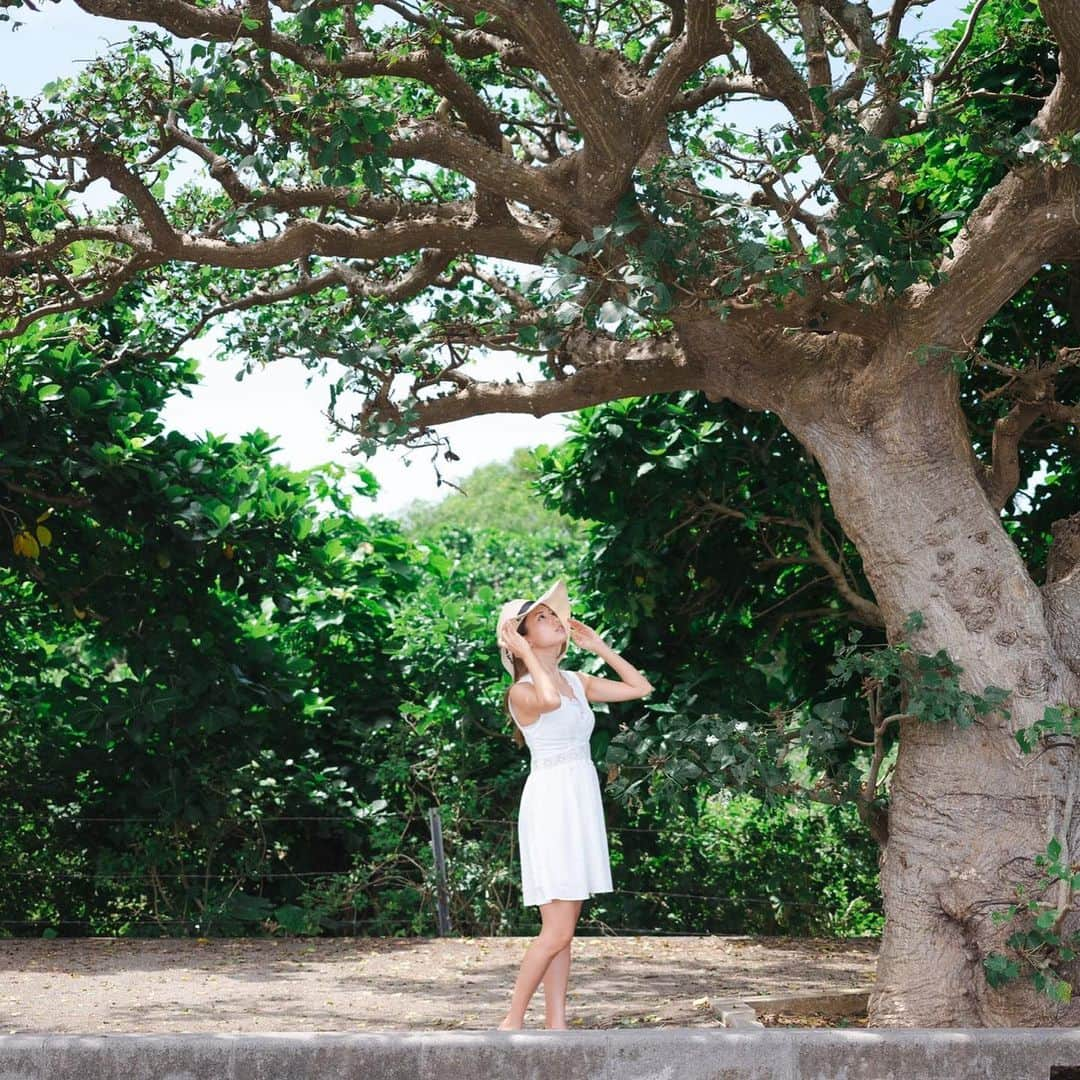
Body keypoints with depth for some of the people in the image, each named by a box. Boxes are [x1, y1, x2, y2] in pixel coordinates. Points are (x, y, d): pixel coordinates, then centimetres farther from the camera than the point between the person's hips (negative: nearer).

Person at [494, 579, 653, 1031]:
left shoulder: (577, 682, 13)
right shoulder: (523, 691, -9)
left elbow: (641, 688, 16)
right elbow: (549, 700, -33)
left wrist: (597, 646, 15)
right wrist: (524, 652, -20)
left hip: (581, 802, 8)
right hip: (550, 802, -8)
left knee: (563, 928, 7)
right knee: (557, 931, -10)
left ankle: (556, 1024, 8)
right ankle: (512, 1021, 0)